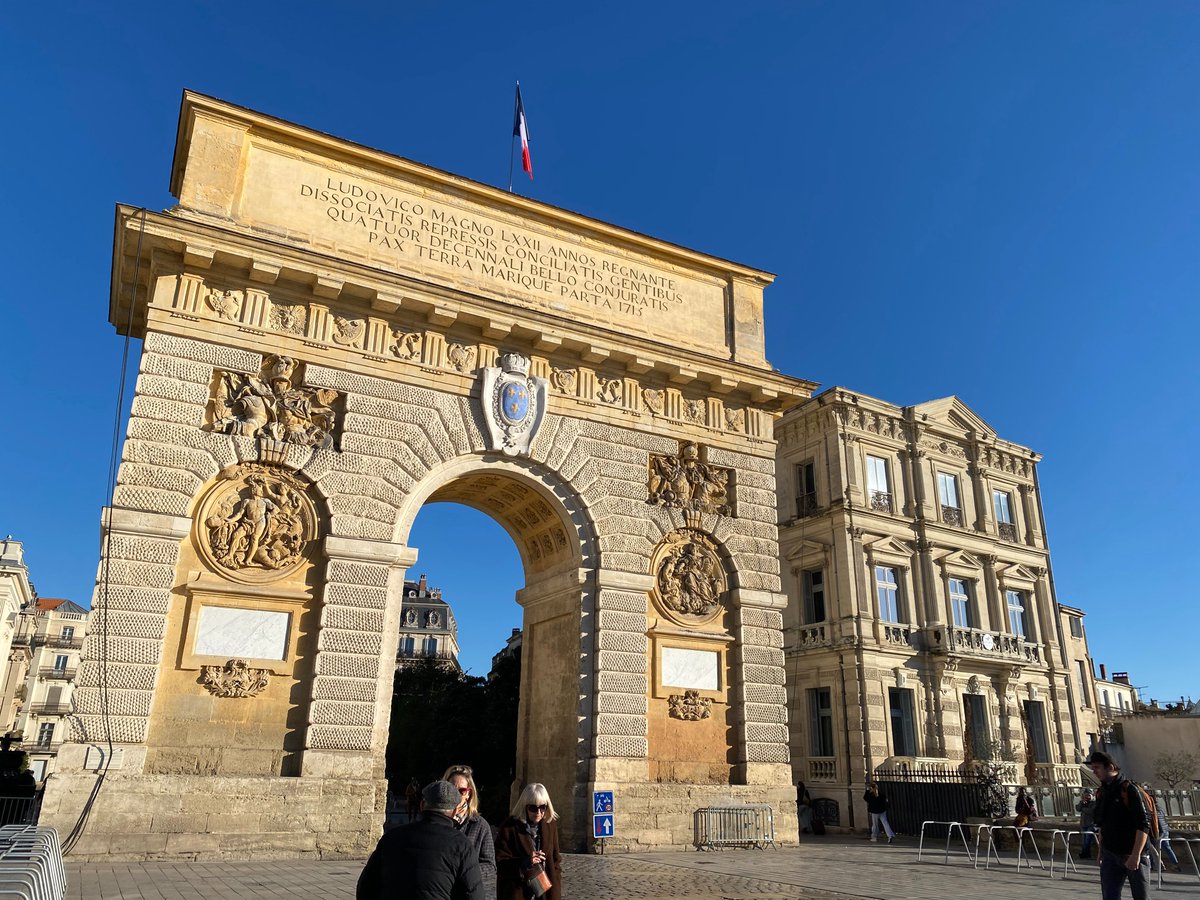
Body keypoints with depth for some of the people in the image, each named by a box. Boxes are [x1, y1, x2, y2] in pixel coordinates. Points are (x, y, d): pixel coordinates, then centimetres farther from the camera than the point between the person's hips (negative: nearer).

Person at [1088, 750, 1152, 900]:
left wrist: (1136, 855, -22)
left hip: (1134, 855, -6)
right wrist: (1101, 851, 16)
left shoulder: (1129, 789, -14)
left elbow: (1143, 825, -18)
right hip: (1109, 855, 6)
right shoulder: (1101, 792, 7)